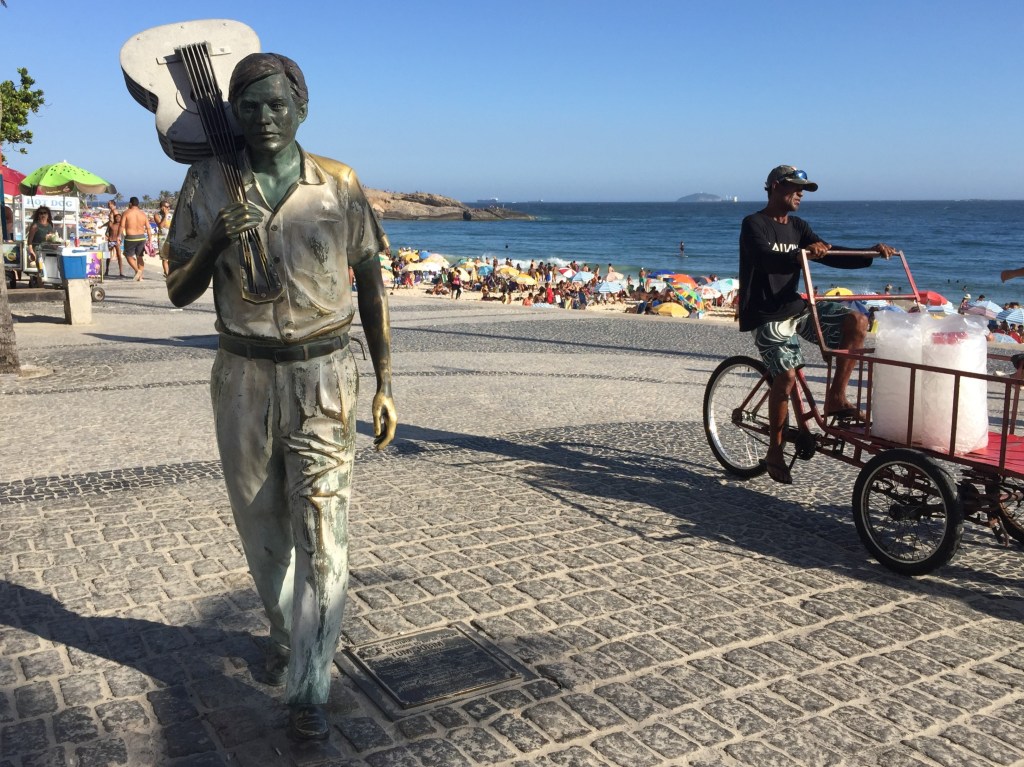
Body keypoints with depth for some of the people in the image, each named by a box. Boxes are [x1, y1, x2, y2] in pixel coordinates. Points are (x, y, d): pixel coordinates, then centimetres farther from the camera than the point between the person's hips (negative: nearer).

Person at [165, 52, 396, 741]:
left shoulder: (339, 185, -2)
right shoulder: (208, 183, 1)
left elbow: (371, 287, 5)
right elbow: (180, 292, 4)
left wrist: (386, 386, 1)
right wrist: (214, 242, -17)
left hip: (323, 379, -2)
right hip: (244, 376, 2)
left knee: (322, 534, -7)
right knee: (263, 527, 14)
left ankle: (309, 690, 1)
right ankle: (287, 636, 39)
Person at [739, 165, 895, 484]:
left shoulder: (797, 227, 12)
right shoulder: (754, 225, -9)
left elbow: (832, 256, 8)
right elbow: (766, 259, -28)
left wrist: (871, 253, -8)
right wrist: (800, 255, -47)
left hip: (796, 307, 7)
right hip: (767, 316, -7)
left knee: (856, 322, -12)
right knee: (787, 376, -20)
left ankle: (836, 398, -3)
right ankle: (775, 452, -3)